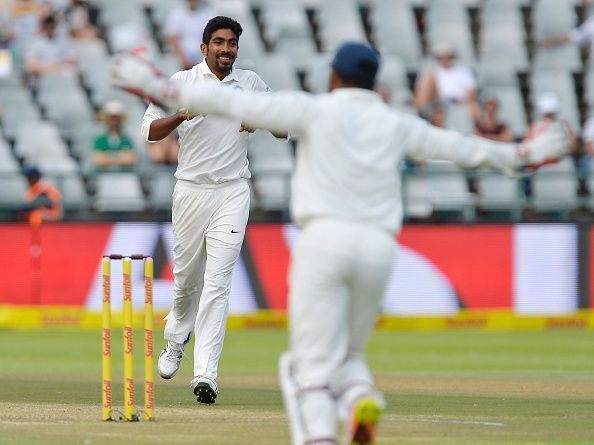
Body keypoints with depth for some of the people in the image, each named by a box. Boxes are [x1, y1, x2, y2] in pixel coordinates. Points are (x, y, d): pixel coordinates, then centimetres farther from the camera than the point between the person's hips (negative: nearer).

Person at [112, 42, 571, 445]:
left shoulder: (317, 111, 4)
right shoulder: (398, 125, 13)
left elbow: (235, 103, 0)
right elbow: (459, 147, 23)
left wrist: (160, 87, 2)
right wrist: (524, 154, 37)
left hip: (325, 240, -3)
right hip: (379, 247, 3)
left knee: (314, 362, -2)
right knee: (347, 353, 19)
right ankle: (361, 400, -15)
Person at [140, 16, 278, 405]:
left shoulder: (251, 83, 9)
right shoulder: (182, 82, 2)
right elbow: (150, 131, -3)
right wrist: (181, 115, -22)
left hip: (233, 192, 0)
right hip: (191, 192, 0)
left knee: (218, 281, -11)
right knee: (186, 277, 10)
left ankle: (205, 374, -16)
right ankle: (176, 340, 42)